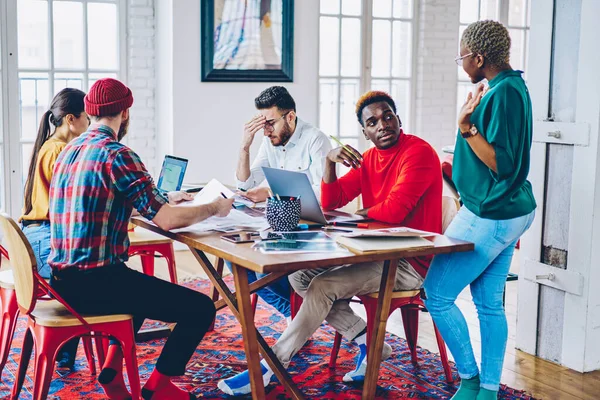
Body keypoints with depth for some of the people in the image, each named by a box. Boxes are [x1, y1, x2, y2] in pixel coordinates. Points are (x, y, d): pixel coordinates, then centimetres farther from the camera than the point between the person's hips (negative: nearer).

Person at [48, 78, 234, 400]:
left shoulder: (69, 151, 12)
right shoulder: (116, 155, -16)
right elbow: (165, 220, -20)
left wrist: (164, 201, 30)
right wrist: (214, 208, -2)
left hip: (63, 279, 10)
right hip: (93, 285, -10)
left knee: (142, 285, 37)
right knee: (200, 308, -4)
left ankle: (112, 369, 31)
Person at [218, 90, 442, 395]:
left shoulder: (418, 152, -15)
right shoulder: (369, 157, 11)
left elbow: (394, 210, -27)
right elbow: (330, 203, 5)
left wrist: (361, 213, -8)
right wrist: (330, 161, -11)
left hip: (409, 262, -9)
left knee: (323, 286, -21)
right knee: (300, 276, 0)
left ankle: (269, 366, -9)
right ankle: (368, 342, 2)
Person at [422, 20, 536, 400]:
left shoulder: (504, 93, -20)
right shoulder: (511, 85, 11)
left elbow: (502, 165, -23)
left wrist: (467, 128, -27)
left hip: (491, 216, -10)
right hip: (507, 212, 10)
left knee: (437, 294, -2)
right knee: (490, 303, 13)